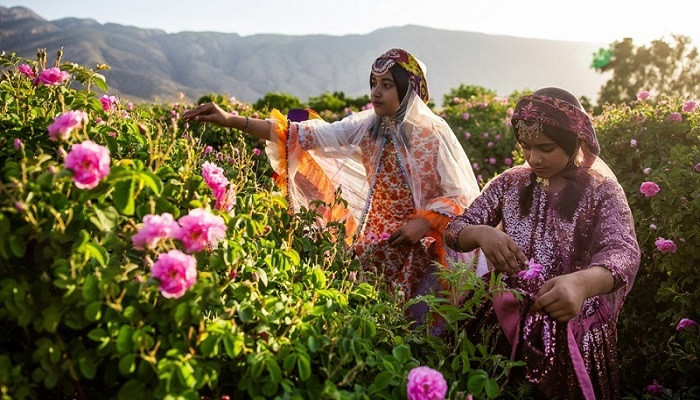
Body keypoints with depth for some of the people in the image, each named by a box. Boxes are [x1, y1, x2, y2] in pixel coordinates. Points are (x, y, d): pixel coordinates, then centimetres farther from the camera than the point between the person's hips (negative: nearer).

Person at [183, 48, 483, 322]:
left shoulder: (434, 133, -13)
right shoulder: (367, 126, -4)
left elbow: (462, 194, -9)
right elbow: (306, 134, -12)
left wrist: (425, 223, -24)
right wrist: (230, 120, -19)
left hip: (419, 247, -3)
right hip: (374, 242, 4)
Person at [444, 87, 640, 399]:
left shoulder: (601, 190, -6)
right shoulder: (511, 182, 4)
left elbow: (624, 252, -25)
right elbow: (454, 230, -1)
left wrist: (582, 282, -50)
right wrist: (481, 233, -28)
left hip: (574, 335, -3)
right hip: (507, 321, 3)